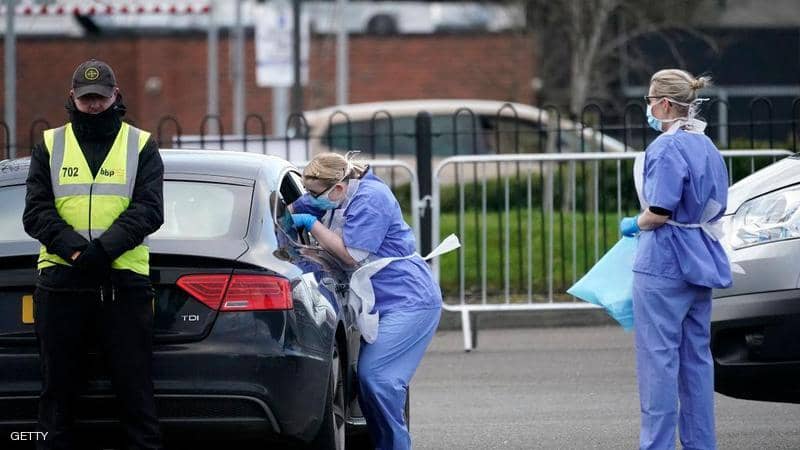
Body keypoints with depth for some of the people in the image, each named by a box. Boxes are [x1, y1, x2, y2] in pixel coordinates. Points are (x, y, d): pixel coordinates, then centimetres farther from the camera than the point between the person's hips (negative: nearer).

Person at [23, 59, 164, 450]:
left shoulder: (140, 146, 9)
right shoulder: (50, 146, 12)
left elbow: (149, 210, -3)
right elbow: (36, 211, 2)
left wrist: (104, 248, -18)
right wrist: (73, 248, -16)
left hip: (124, 282, -2)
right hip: (60, 281, 2)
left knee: (135, 388, -2)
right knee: (58, 388, 5)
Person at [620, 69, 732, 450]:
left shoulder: (667, 148, -15)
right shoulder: (707, 147, 13)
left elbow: (659, 213, -20)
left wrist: (634, 225, -2)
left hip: (664, 264, -9)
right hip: (700, 263, 9)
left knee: (659, 358, -5)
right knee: (696, 357, 12)